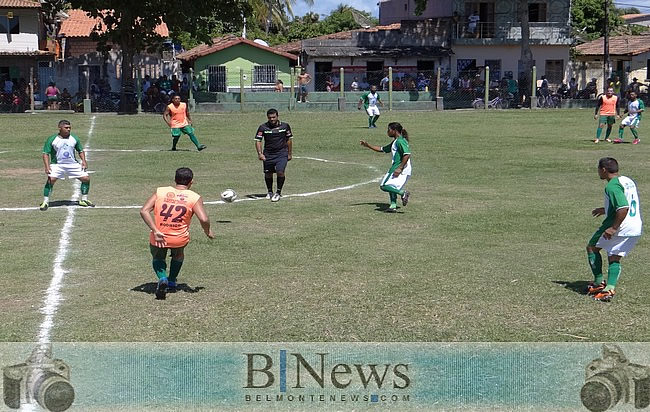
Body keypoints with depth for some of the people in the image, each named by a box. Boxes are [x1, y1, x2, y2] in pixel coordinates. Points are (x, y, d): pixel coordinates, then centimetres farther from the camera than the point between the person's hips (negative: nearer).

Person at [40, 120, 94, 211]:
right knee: (51, 180, -24)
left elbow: (80, 151, 16)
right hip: (57, 165, -3)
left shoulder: (74, 138, 5)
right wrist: (47, 166, -18)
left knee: (86, 178, -5)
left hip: (73, 164, 3)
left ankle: (84, 200, 14)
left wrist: (83, 161, -1)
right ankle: (45, 202, -12)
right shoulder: (52, 139, -5)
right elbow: (46, 153, -5)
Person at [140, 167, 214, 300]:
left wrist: (156, 231, -11)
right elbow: (204, 219, -15)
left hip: (158, 238, 0)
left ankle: (162, 279, 3)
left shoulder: (160, 191, 5)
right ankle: (172, 281, 34)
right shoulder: (195, 197, -1)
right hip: (180, 239, 0)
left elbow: (144, 211, -7)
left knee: (157, 258, 31)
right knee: (178, 254, 36)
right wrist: (208, 232, 5)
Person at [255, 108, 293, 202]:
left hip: (282, 153, -1)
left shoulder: (285, 126, -1)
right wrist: (260, 153, -16)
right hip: (268, 154, 1)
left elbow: (289, 140, 10)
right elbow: (258, 140, -3)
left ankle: (278, 193, -3)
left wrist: (289, 154, 12)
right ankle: (269, 192, 33)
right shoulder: (263, 127, -4)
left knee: (280, 171, -18)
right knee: (268, 174, 9)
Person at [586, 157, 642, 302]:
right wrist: (605, 210, 32)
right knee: (614, 259, 14)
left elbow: (624, 208, -25)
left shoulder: (612, 186, -15)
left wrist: (613, 228, -22)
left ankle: (599, 282, 11)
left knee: (592, 247, 11)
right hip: (636, 229, 8)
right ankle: (610, 288, -2)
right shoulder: (628, 181, 14)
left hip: (620, 227, -8)